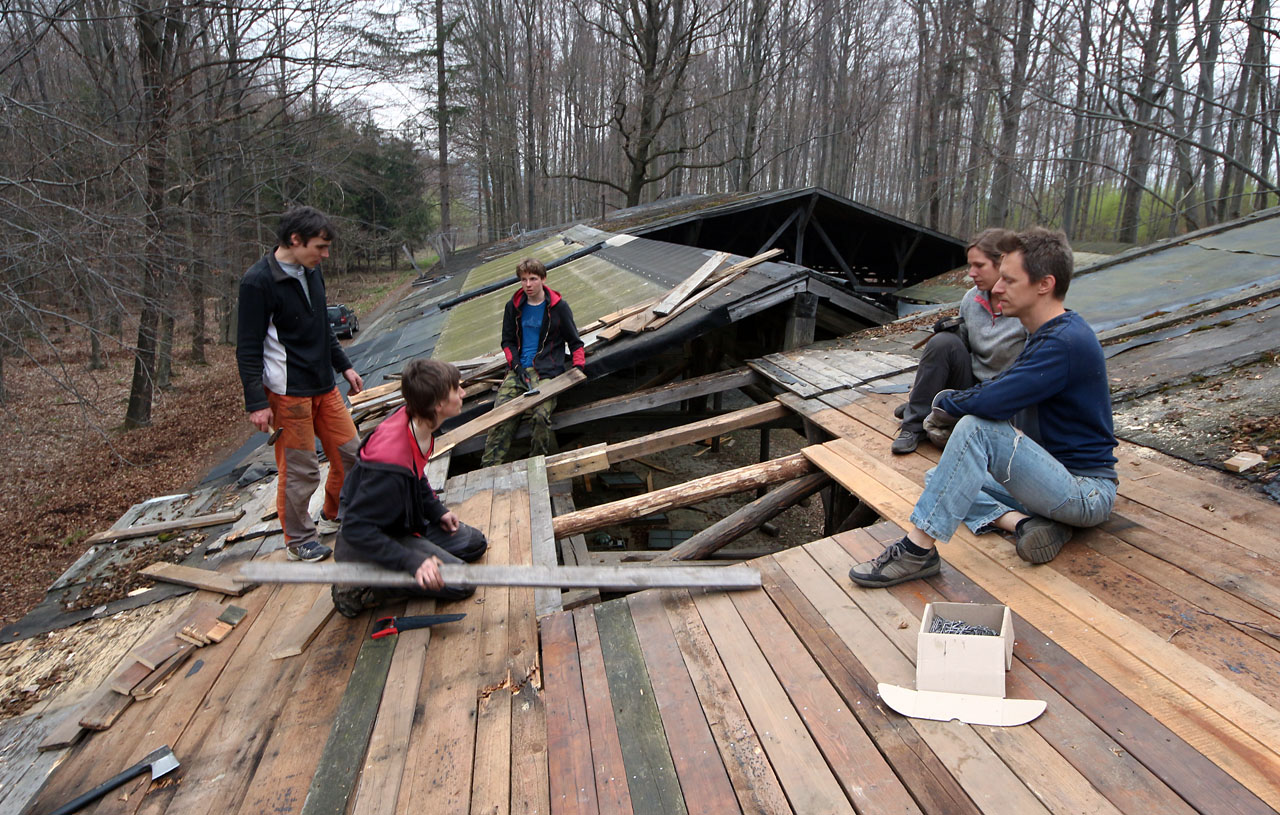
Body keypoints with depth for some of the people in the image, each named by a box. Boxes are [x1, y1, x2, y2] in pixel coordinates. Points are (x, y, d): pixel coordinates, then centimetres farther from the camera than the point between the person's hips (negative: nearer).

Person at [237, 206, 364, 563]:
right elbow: (248, 348, -15)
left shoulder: (311, 272, 8)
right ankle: (299, 540, 20)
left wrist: (343, 366, 21)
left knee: (350, 451, 10)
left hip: (324, 387, 8)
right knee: (299, 471, 1)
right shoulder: (258, 282, -16)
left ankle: (334, 517, 32)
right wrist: (257, 403, -17)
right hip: (288, 393, -8)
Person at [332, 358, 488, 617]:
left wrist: (437, 510, 4)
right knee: (460, 583, -16)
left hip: (405, 520, 9)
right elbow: (356, 528, -34)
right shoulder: (391, 465, -38)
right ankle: (362, 589, -6)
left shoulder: (413, 418, -11)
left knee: (475, 543, 18)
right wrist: (412, 562, -36)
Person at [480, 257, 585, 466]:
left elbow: (574, 342, 11)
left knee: (541, 416, -27)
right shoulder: (514, 306, 14)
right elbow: (508, 341, 17)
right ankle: (489, 468, -18)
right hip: (518, 369, 3)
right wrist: (517, 366, -1)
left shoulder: (558, 306, 6)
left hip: (546, 370, -3)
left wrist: (578, 367, -6)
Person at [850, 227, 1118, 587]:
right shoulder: (1047, 334, 10)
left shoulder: (1065, 342, -23)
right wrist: (951, 403, -4)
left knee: (978, 428, -29)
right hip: (1060, 480, 10)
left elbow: (991, 402, -31)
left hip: (1088, 492, -10)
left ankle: (918, 550, -27)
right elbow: (999, 388, 15)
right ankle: (1024, 523, -12)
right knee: (938, 477, 8)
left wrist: (946, 403, -11)